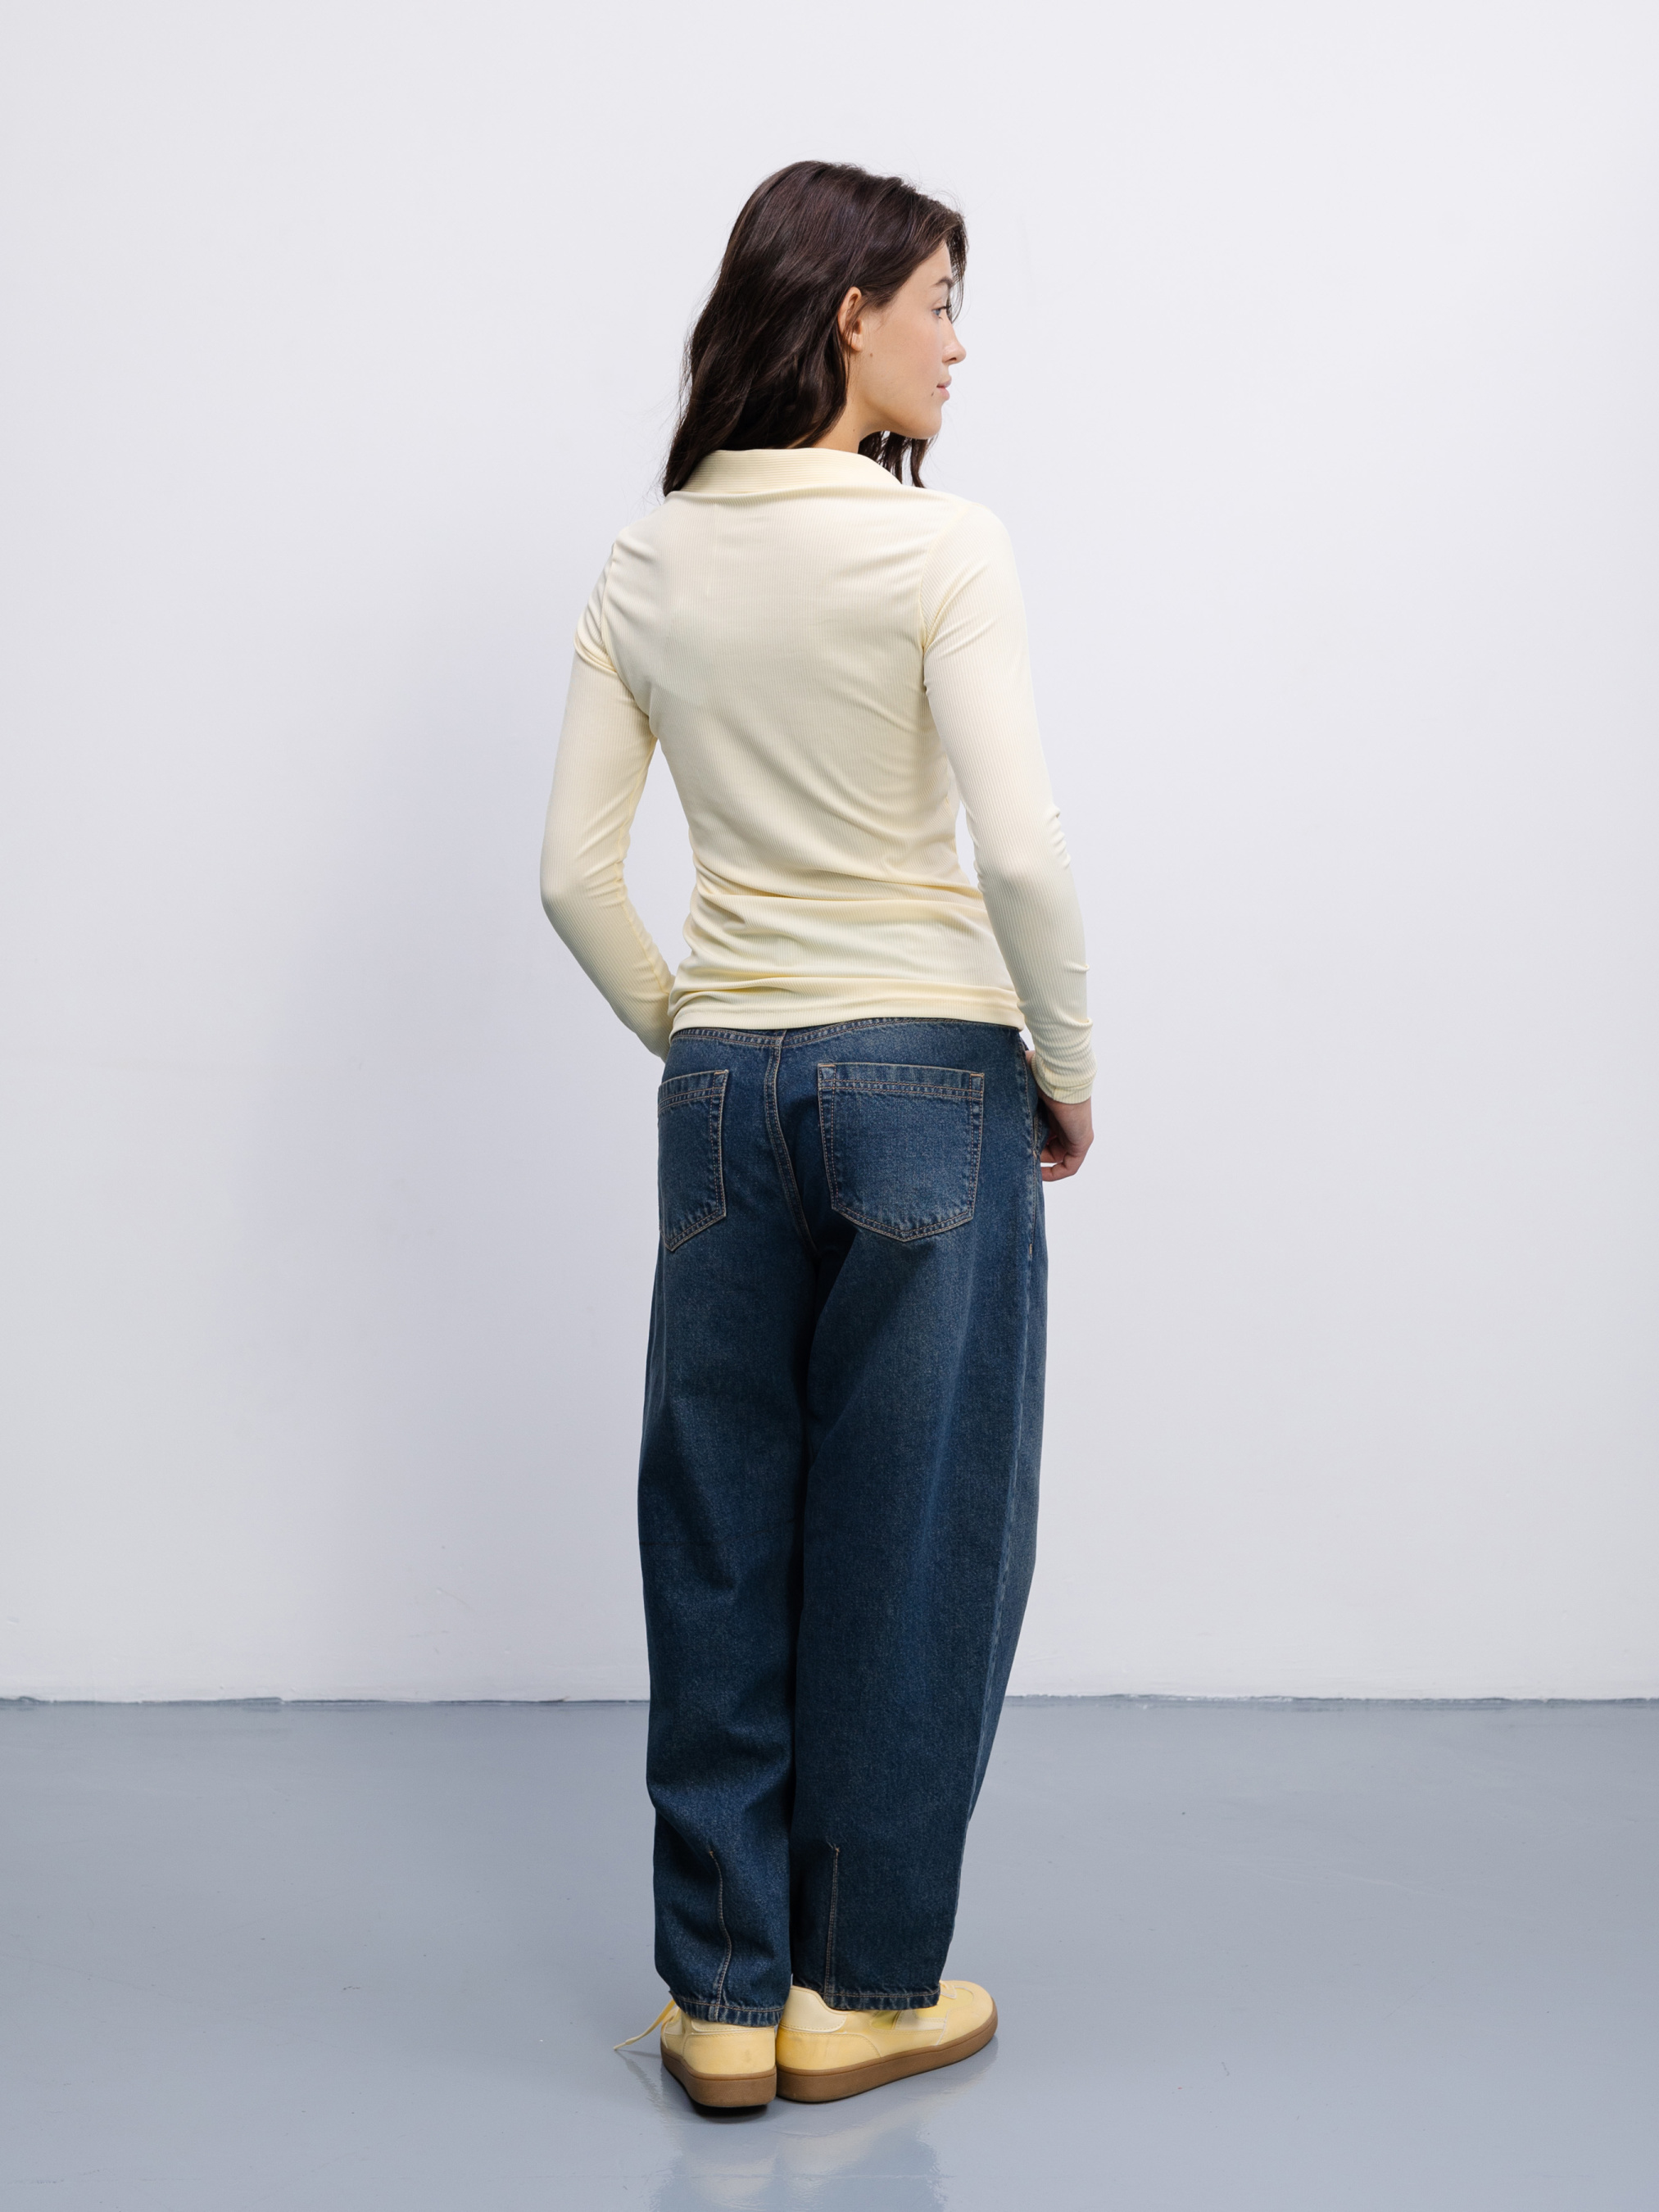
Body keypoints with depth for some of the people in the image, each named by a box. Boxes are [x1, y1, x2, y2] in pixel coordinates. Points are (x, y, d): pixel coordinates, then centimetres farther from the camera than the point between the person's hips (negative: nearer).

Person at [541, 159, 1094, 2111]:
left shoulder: (646, 566, 6)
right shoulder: (939, 548, -10)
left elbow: (573, 872, 5)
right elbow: (1021, 851, -18)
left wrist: (690, 1039, 15)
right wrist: (1067, 1070, -4)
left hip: (722, 1081, 5)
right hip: (927, 1071, -5)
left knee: (721, 1535, 11)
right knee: (913, 1536, 8)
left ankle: (726, 1992, 22)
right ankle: (863, 1987, 21)